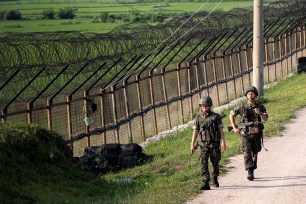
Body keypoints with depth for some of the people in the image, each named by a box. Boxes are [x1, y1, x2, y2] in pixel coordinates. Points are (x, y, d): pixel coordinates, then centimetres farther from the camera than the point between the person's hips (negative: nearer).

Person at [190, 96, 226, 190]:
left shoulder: (216, 117, 0)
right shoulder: (198, 118, 6)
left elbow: (221, 130, -1)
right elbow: (195, 131, 11)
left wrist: (223, 142, -10)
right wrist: (192, 144, 8)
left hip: (214, 144, -1)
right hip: (203, 144, 1)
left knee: (215, 163, 9)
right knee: (204, 164, -9)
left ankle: (215, 179, 34)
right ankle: (205, 183, -13)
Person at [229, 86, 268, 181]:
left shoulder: (260, 107, 4)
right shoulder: (242, 107, 1)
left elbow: (265, 118, -10)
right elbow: (231, 115, 13)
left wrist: (260, 113, -30)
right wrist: (234, 127, 5)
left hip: (256, 134, 2)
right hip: (245, 134, -2)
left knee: (254, 154, 11)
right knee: (247, 152, -17)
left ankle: (252, 171, 28)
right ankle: (250, 173, -25)